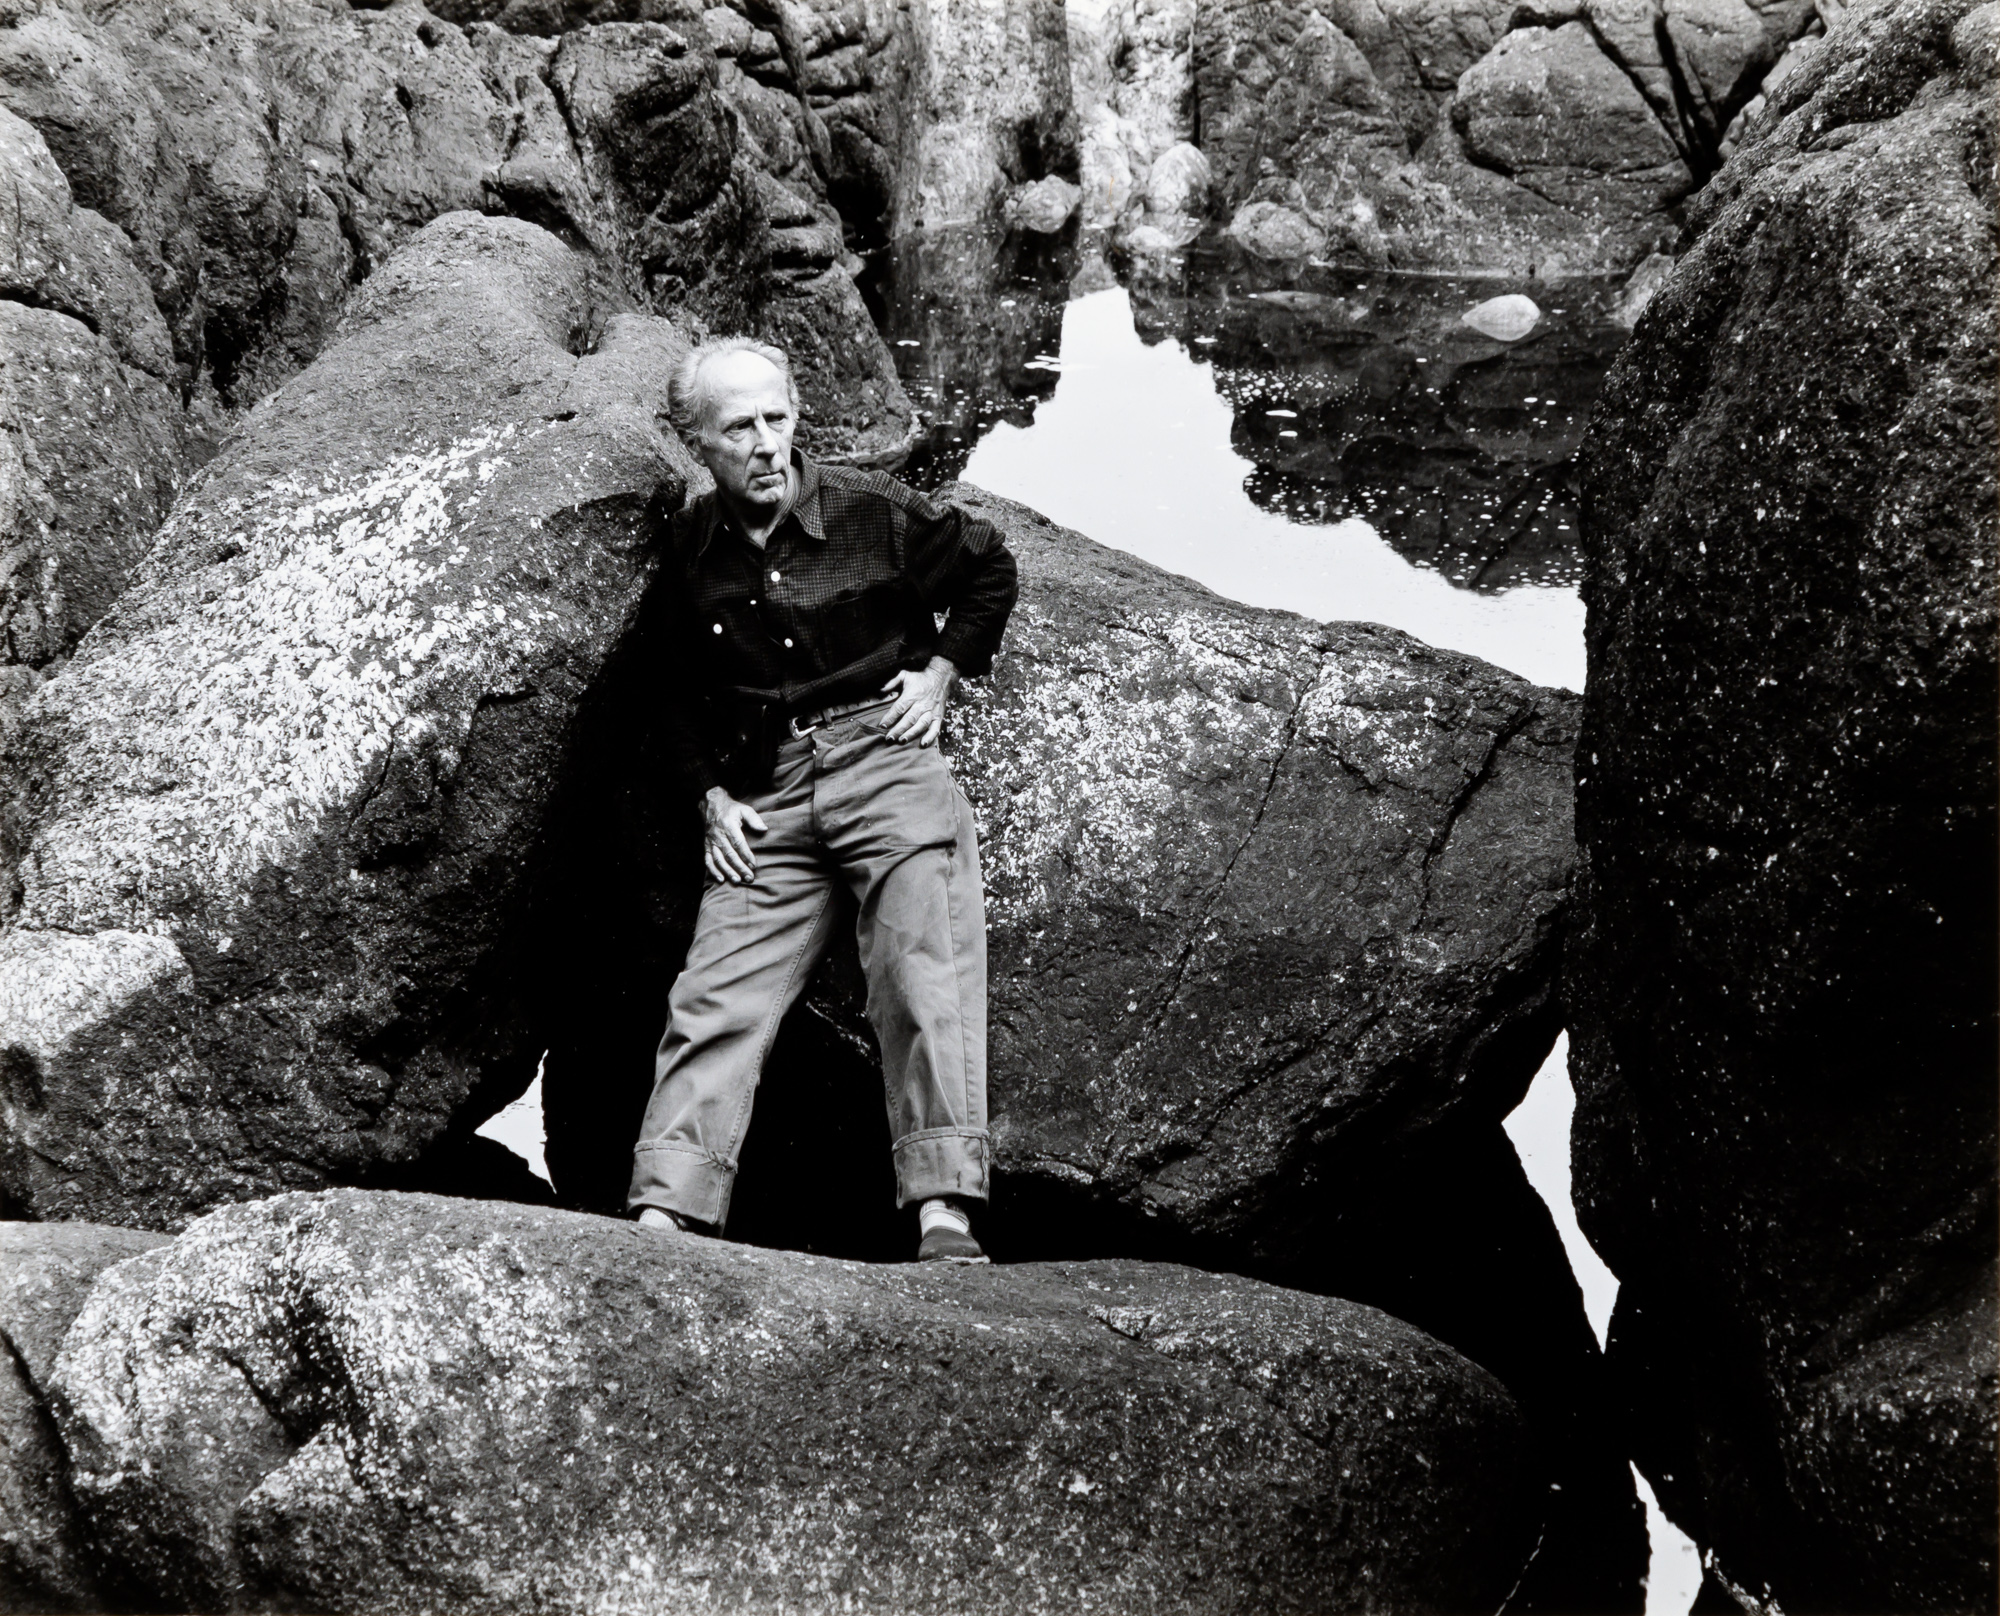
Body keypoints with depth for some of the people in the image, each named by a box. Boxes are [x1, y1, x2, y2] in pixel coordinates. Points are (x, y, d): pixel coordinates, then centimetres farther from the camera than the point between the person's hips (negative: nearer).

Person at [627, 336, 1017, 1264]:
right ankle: (664, 1213, -19)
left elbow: (989, 569, 18)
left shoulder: (872, 511, 1)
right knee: (718, 994, -11)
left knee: (924, 972, -19)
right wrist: (710, 795, 9)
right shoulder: (689, 551, 9)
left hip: (883, 757, -2)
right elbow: (679, 692, 22)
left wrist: (941, 670, 7)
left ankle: (944, 1212, -25)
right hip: (765, 796, 3)